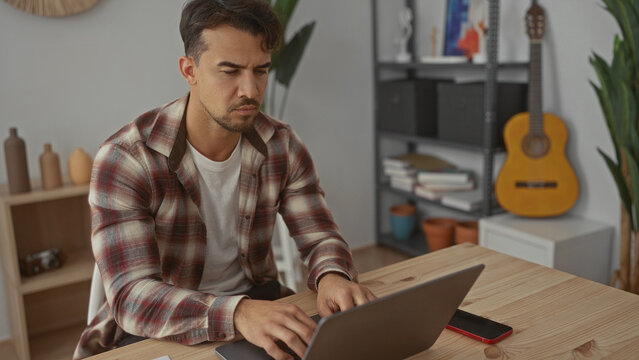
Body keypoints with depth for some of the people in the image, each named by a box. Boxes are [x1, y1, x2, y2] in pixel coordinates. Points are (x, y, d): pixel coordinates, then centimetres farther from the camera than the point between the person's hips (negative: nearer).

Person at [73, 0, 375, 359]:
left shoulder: (283, 145, -5)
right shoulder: (123, 160, -20)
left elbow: (321, 238, -2)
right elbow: (131, 295, -27)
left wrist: (332, 276, -27)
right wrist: (237, 313, -44)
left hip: (258, 308, 3)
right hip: (159, 330, -2)